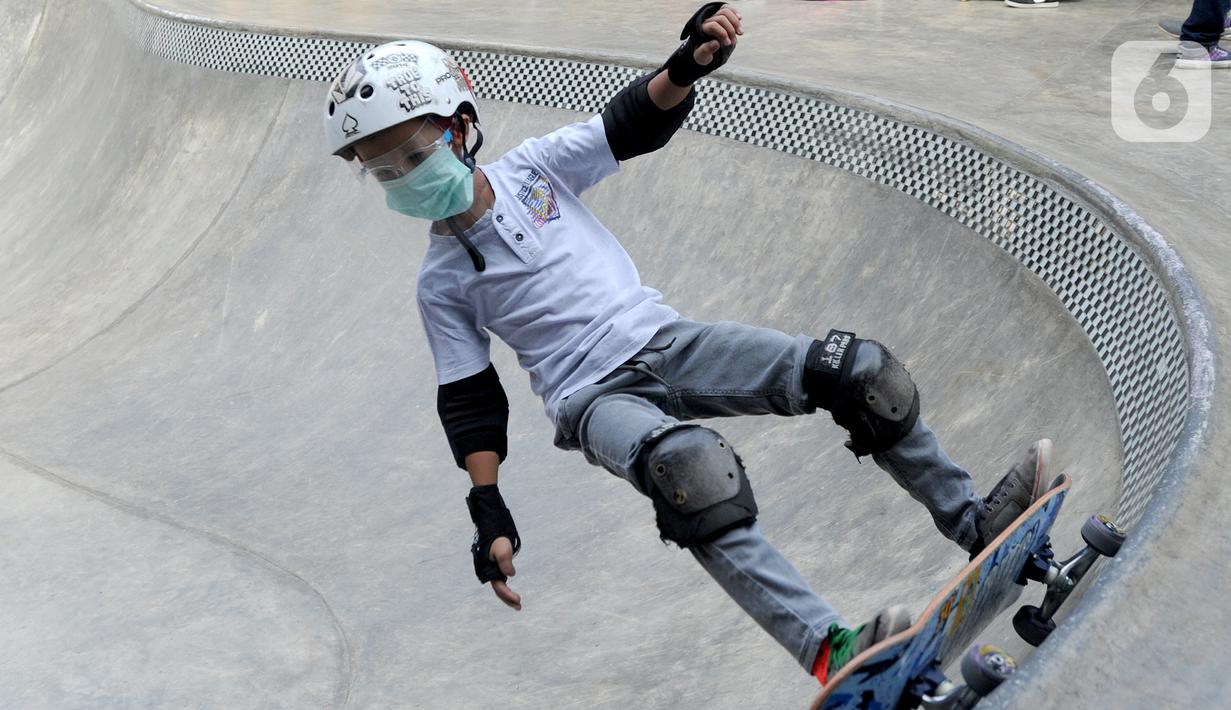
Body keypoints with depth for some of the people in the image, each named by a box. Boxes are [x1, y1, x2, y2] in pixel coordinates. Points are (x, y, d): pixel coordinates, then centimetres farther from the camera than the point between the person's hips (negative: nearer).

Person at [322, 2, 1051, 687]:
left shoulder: (532, 169, 3)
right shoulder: (441, 284, 1)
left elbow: (635, 124, -2)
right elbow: (470, 404, 2)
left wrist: (686, 65, -23)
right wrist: (490, 516, -8)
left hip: (665, 341, 4)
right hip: (595, 398, -3)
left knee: (860, 373, -12)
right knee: (690, 467, -38)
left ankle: (972, 520, 3)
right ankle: (830, 650, -42)